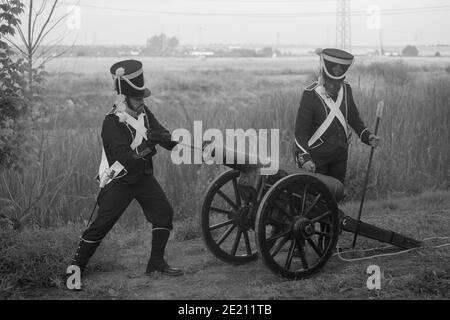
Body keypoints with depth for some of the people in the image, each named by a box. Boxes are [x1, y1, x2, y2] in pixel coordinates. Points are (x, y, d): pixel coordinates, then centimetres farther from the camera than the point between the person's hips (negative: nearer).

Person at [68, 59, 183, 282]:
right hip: (118, 181, -7)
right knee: (101, 225, -6)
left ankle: (156, 263, 10)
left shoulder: (143, 112, 0)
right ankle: (75, 267, 7)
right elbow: (125, 157, -31)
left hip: (143, 176, 7)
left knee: (164, 212, -1)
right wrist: (149, 142, -39)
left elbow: (162, 134, 1)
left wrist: (175, 141, -19)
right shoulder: (112, 123, -22)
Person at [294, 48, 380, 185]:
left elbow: (354, 117, 16)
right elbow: (301, 129, -16)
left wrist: (367, 135, 0)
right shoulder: (311, 94, -16)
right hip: (316, 157, -5)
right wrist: (304, 158, -28)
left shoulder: (346, 89, 2)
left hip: (340, 155, 5)